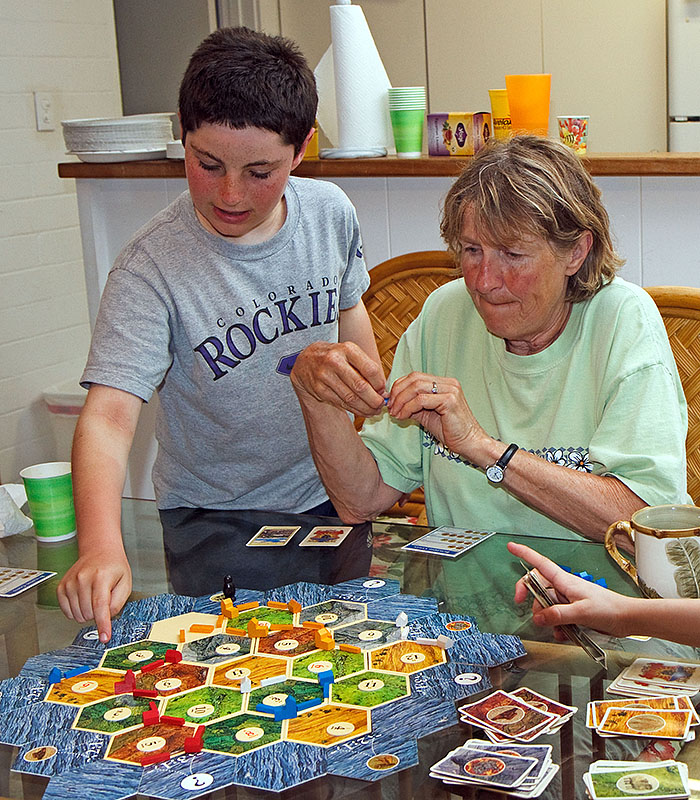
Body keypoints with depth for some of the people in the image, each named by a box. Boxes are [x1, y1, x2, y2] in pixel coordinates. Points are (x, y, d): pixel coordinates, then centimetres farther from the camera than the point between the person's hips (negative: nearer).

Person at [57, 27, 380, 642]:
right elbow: (109, 414, -34)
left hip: (329, 494, 4)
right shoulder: (153, 265, -25)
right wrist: (102, 546, -49)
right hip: (213, 517, -4)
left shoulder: (331, 212, -10)